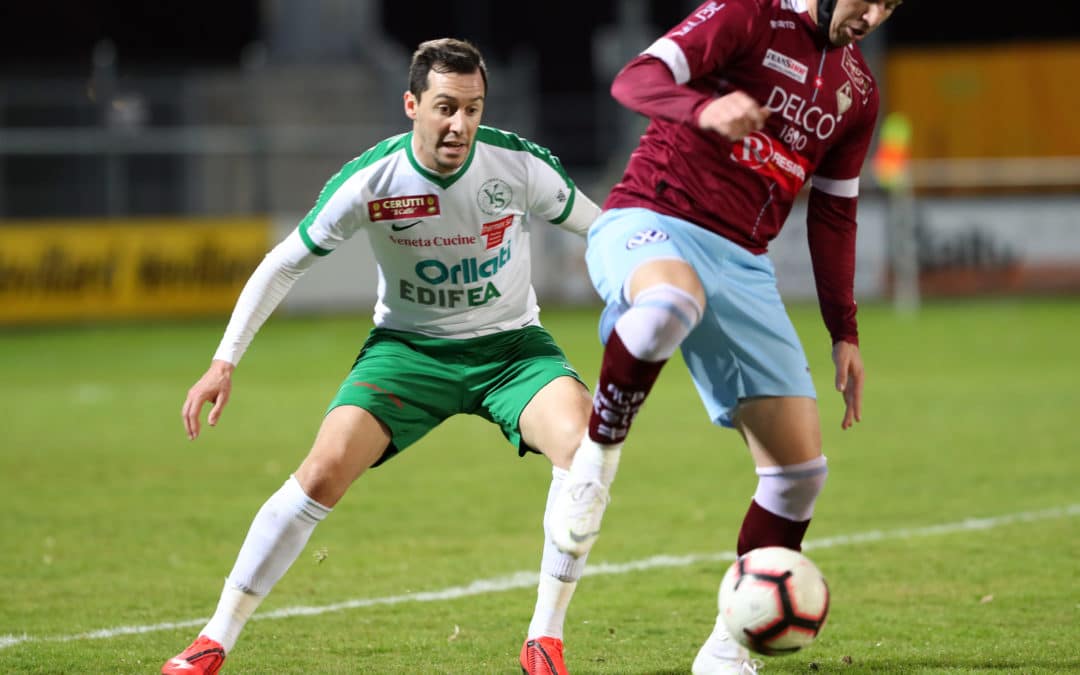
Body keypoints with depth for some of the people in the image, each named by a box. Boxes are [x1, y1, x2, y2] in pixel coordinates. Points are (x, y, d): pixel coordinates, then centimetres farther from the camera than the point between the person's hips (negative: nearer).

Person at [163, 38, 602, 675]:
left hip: (510, 346, 1)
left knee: (584, 443, -27)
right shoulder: (370, 181, -18)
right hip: (409, 346, -1)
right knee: (326, 469, -21)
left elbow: (600, 227, 3)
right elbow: (283, 264, -7)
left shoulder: (519, 164, -17)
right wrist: (225, 362, -10)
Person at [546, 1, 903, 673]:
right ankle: (597, 457, -19)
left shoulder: (857, 89, 17)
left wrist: (845, 333, 20)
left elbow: (833, 214, 25)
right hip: (648, 224, -7)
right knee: (672, 302, -45)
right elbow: (636, 80, -14)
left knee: (802, 469, -3)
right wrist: (705, 109, -35)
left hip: (742, 266, 7)